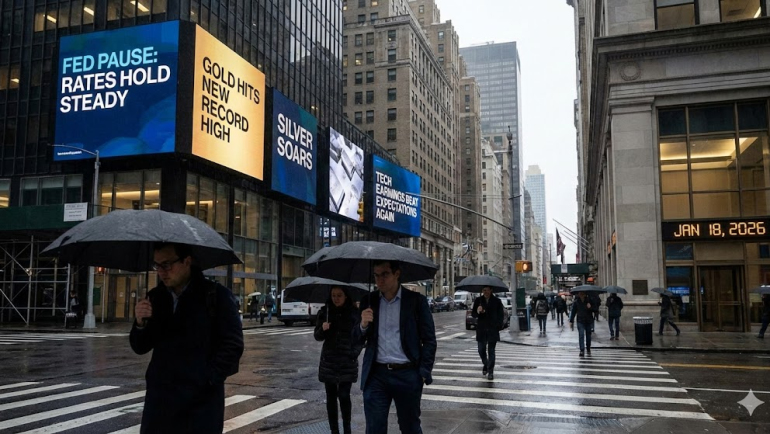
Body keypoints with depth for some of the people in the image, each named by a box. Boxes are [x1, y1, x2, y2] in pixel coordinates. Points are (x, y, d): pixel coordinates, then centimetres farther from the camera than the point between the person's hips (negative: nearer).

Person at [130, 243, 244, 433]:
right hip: (159, 398, 4)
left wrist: (207, 380, -12)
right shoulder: (155, 297, 7)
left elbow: (233, 345, -8)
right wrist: (140, 323, -8)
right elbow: (140, 348, 11)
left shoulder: (216, 295, -6)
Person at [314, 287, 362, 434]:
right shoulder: (324, 312, 1)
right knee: (331, 396, 7)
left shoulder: (354, 312, -3)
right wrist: (322, 329, -17)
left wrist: (355, 353, -9)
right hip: (329, 361, 2)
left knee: (344, 395, -5)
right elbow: (317, 337, 4)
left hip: (347, 361, -2)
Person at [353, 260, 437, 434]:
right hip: (376, 376, 2)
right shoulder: (368, 302, 6)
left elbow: (429, 340, -1)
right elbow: (357, 340, 9)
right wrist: (363, 325, -12)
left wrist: (424, 373, -9)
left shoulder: (416, 300, -2)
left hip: (407, 375, -2)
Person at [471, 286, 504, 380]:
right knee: (481, 350, 6)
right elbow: (473, 314, 5)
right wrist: (477, 312, -17)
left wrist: (499, 326, -6)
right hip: (481, 329, 2)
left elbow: (500, 315, 6)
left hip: (493, 330, -2)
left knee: (491, 350, -2)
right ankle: (485, 365, 33)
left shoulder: (497, 301, 1)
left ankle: (490, 371, 6)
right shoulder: (478, 301, 5)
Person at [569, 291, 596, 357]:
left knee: (588, 335, 11)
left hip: (588, 321, 1)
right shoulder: (576, 302, -2)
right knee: (581, 335, -11)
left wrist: (590, 307, -20)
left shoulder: (589, 301, -2)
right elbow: (573, 312, 2)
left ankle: (588, 349, 28)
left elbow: (594, 309, 1)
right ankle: (582, 350, -13)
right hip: (580, 321, -1)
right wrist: (571, 321, 1)